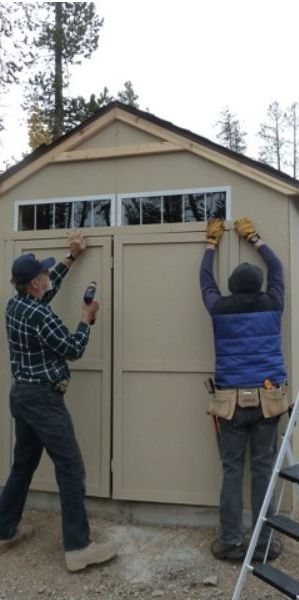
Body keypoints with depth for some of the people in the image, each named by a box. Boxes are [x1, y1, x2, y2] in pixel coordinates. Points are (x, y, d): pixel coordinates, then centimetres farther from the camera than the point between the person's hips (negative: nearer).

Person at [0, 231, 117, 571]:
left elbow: (50, 286, 23)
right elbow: (73, 350, -13)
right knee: (71, 469, -4)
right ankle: (78, 548, 0)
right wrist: (87, 318, 0)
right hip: (42, 399, -9)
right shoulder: (39, 315, -21)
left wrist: (72, 257, 27)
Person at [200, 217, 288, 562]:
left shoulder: (220, 309, -1)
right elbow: (276, 268, 19)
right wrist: (253, 237, 30)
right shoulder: (271, 305, 1)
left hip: (231, 401, -1)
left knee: (232, 471, 7)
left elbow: (205, 279, 19)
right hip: (268, 399, 1)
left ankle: (231, 543, 13)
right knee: (263, 470, 7)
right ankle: (264, 543, 15)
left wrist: (212, 242, 31)